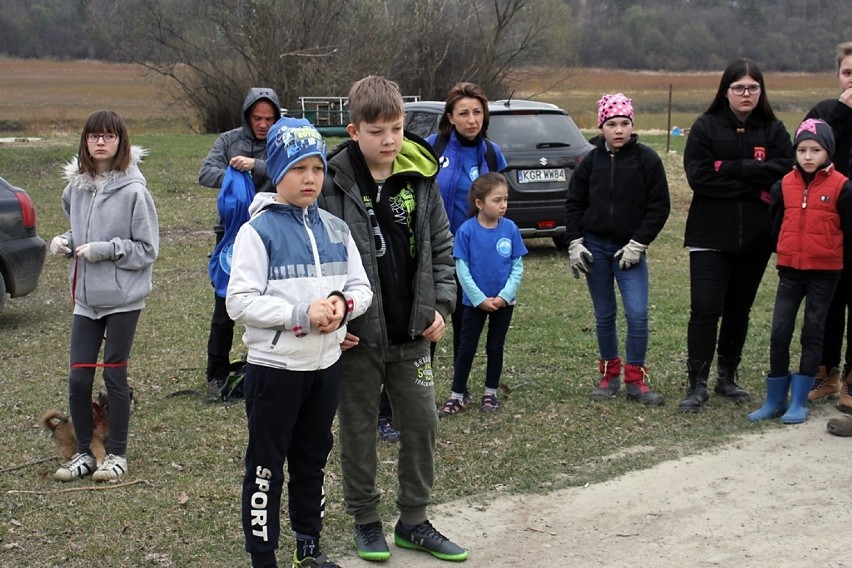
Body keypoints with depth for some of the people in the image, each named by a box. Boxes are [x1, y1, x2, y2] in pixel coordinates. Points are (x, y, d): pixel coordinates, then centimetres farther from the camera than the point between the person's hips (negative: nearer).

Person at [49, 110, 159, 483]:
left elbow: (147, 249, -9)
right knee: (78, 378, 5)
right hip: (85, 298, 5)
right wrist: (65, 242, 0)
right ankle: (83, 452, 22)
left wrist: (107, 249, -19)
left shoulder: (133, 190, -13)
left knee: (115, 375, 4)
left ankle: (117, 454, 19)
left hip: (123, 298, -5)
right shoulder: (75, 187, 4)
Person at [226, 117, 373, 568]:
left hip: (326, 365, 6)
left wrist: (343, 304, -14)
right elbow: (239, 301, -17)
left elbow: (361, 287, 8)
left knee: (312, 461, 18)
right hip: (274, 367, -5)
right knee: (266, 467, 4)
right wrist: (301, 314, -23)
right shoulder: (258, 231, -11)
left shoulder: (335, 230, 6)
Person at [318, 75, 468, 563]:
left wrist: (442, 305, 1)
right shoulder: (334, 184, -12)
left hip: (413, 332, 4)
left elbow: (442, 247, 8)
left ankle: (414, 521, 26)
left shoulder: (421, 177, 0)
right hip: (357, 336, -4)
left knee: (422, 423, 10)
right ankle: (366, 521, 26)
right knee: (359, 430, 9)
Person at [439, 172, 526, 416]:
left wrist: (504, 296, -11)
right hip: (475, 301, -2)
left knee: (495, 348, 13)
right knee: (466, 349, 6)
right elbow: (462, 268, -11)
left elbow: (517, 267, -2)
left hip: (504, 302, 2)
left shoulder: (510, 229, -8)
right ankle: (457, 396, 14)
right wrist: (480, 299, -13)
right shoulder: (467, 230, -14)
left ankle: (491, 393, 26)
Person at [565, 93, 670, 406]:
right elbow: (574, 204, 8)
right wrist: (575, 243, -1)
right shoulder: (591, 161, 2)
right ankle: (609, 375, 21)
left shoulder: (647, 159, -5)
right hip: (595, 247, 2)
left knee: (637, 314, -10)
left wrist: (638, 244, -9)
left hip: (629, 249, -2)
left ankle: (635, 380, 2)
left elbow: (659, 206, -4)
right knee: (604, 316, 9)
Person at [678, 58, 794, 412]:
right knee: (705, 309, -9)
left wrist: (731, 168, -15)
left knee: (739, 309, 12)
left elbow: (784, 172, -11)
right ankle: (697, 385, -4)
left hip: (756, 237, 3)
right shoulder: (706, 127, -1)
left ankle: (727, 377, 24)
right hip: (711, 235, -3)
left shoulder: (774, 130, 5)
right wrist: (755, 187, -14)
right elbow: (698, 176, -13)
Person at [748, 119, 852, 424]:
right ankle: (775, 399, 12)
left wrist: (827, 249, 5)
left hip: (825, 271, -3)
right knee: (779, 332, 1)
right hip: (790, 270, 3)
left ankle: (799, 401, 12)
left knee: (813, 333, 6)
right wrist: (787, 249, 10)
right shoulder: (784, 185, 1)